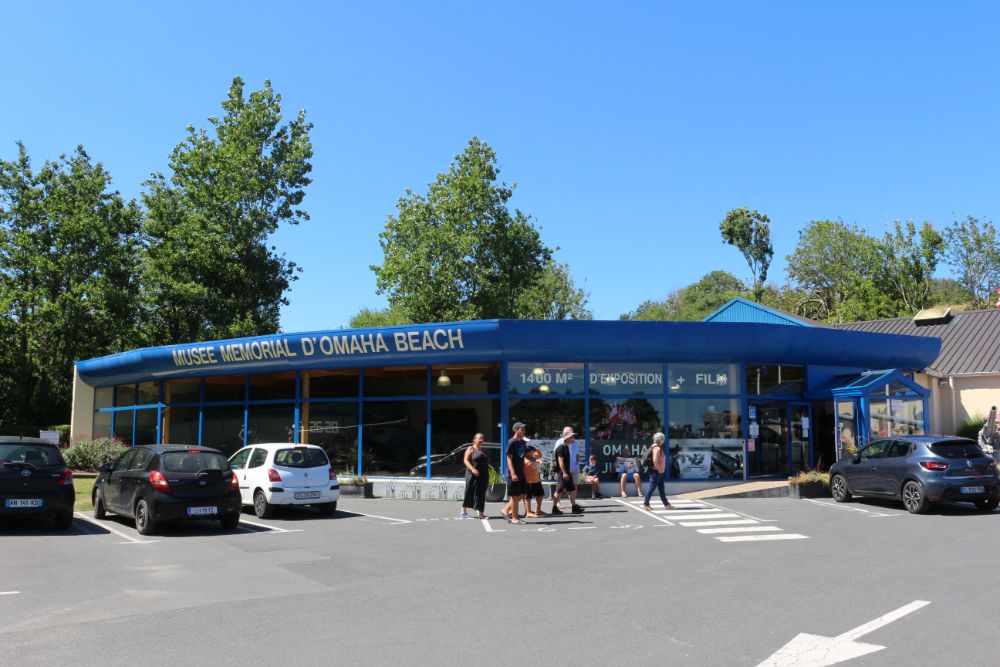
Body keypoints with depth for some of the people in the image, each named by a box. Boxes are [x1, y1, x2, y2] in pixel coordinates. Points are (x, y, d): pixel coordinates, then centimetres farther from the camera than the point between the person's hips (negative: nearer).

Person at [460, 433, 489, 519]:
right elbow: (465, 460, -9)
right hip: (473, 475, -5)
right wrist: (472, 469, -22)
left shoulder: (483, 450, 17)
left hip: (483, 476, 6)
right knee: (469, 493, -1)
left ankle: (481, 513, 7)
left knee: (481, 495, 5)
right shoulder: (471, 449, 0)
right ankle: (464, 510, 15)